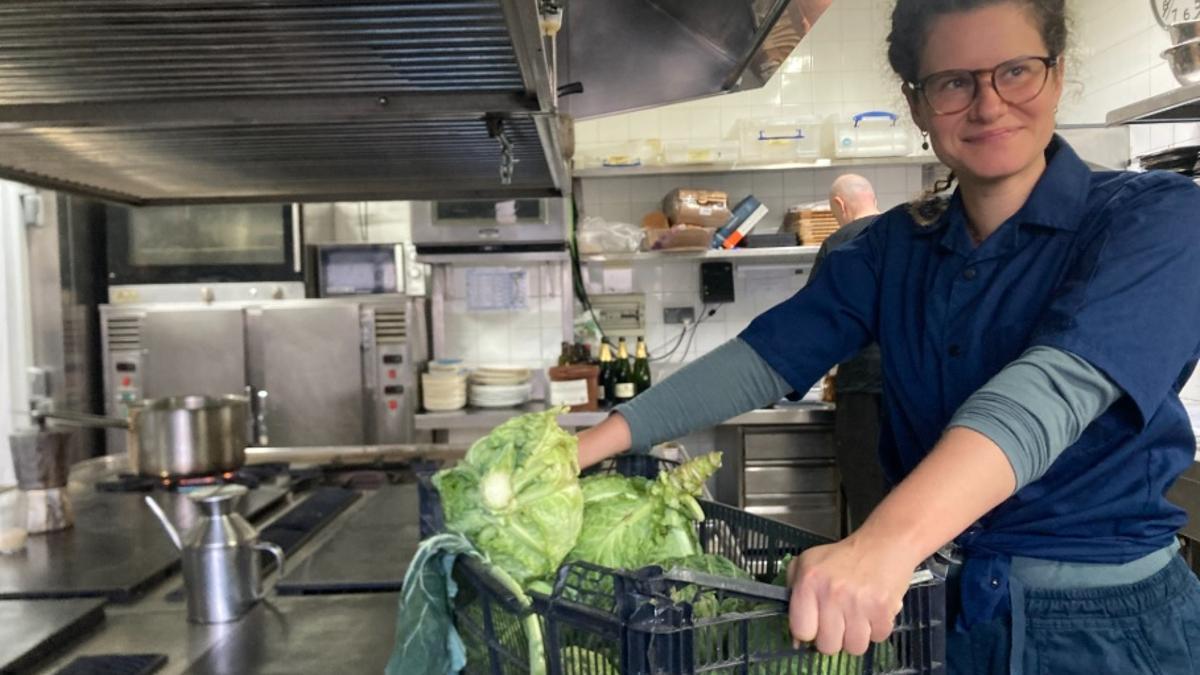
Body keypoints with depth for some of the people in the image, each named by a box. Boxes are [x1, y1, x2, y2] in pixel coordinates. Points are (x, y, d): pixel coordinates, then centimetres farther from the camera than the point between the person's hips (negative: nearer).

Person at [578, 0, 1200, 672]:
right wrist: (600, 440, -19)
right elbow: (766, 357, -8)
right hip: (941, 607, 4)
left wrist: (884, 543, -47)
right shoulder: (898, 247, 0)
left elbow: (1059, 384, -32)